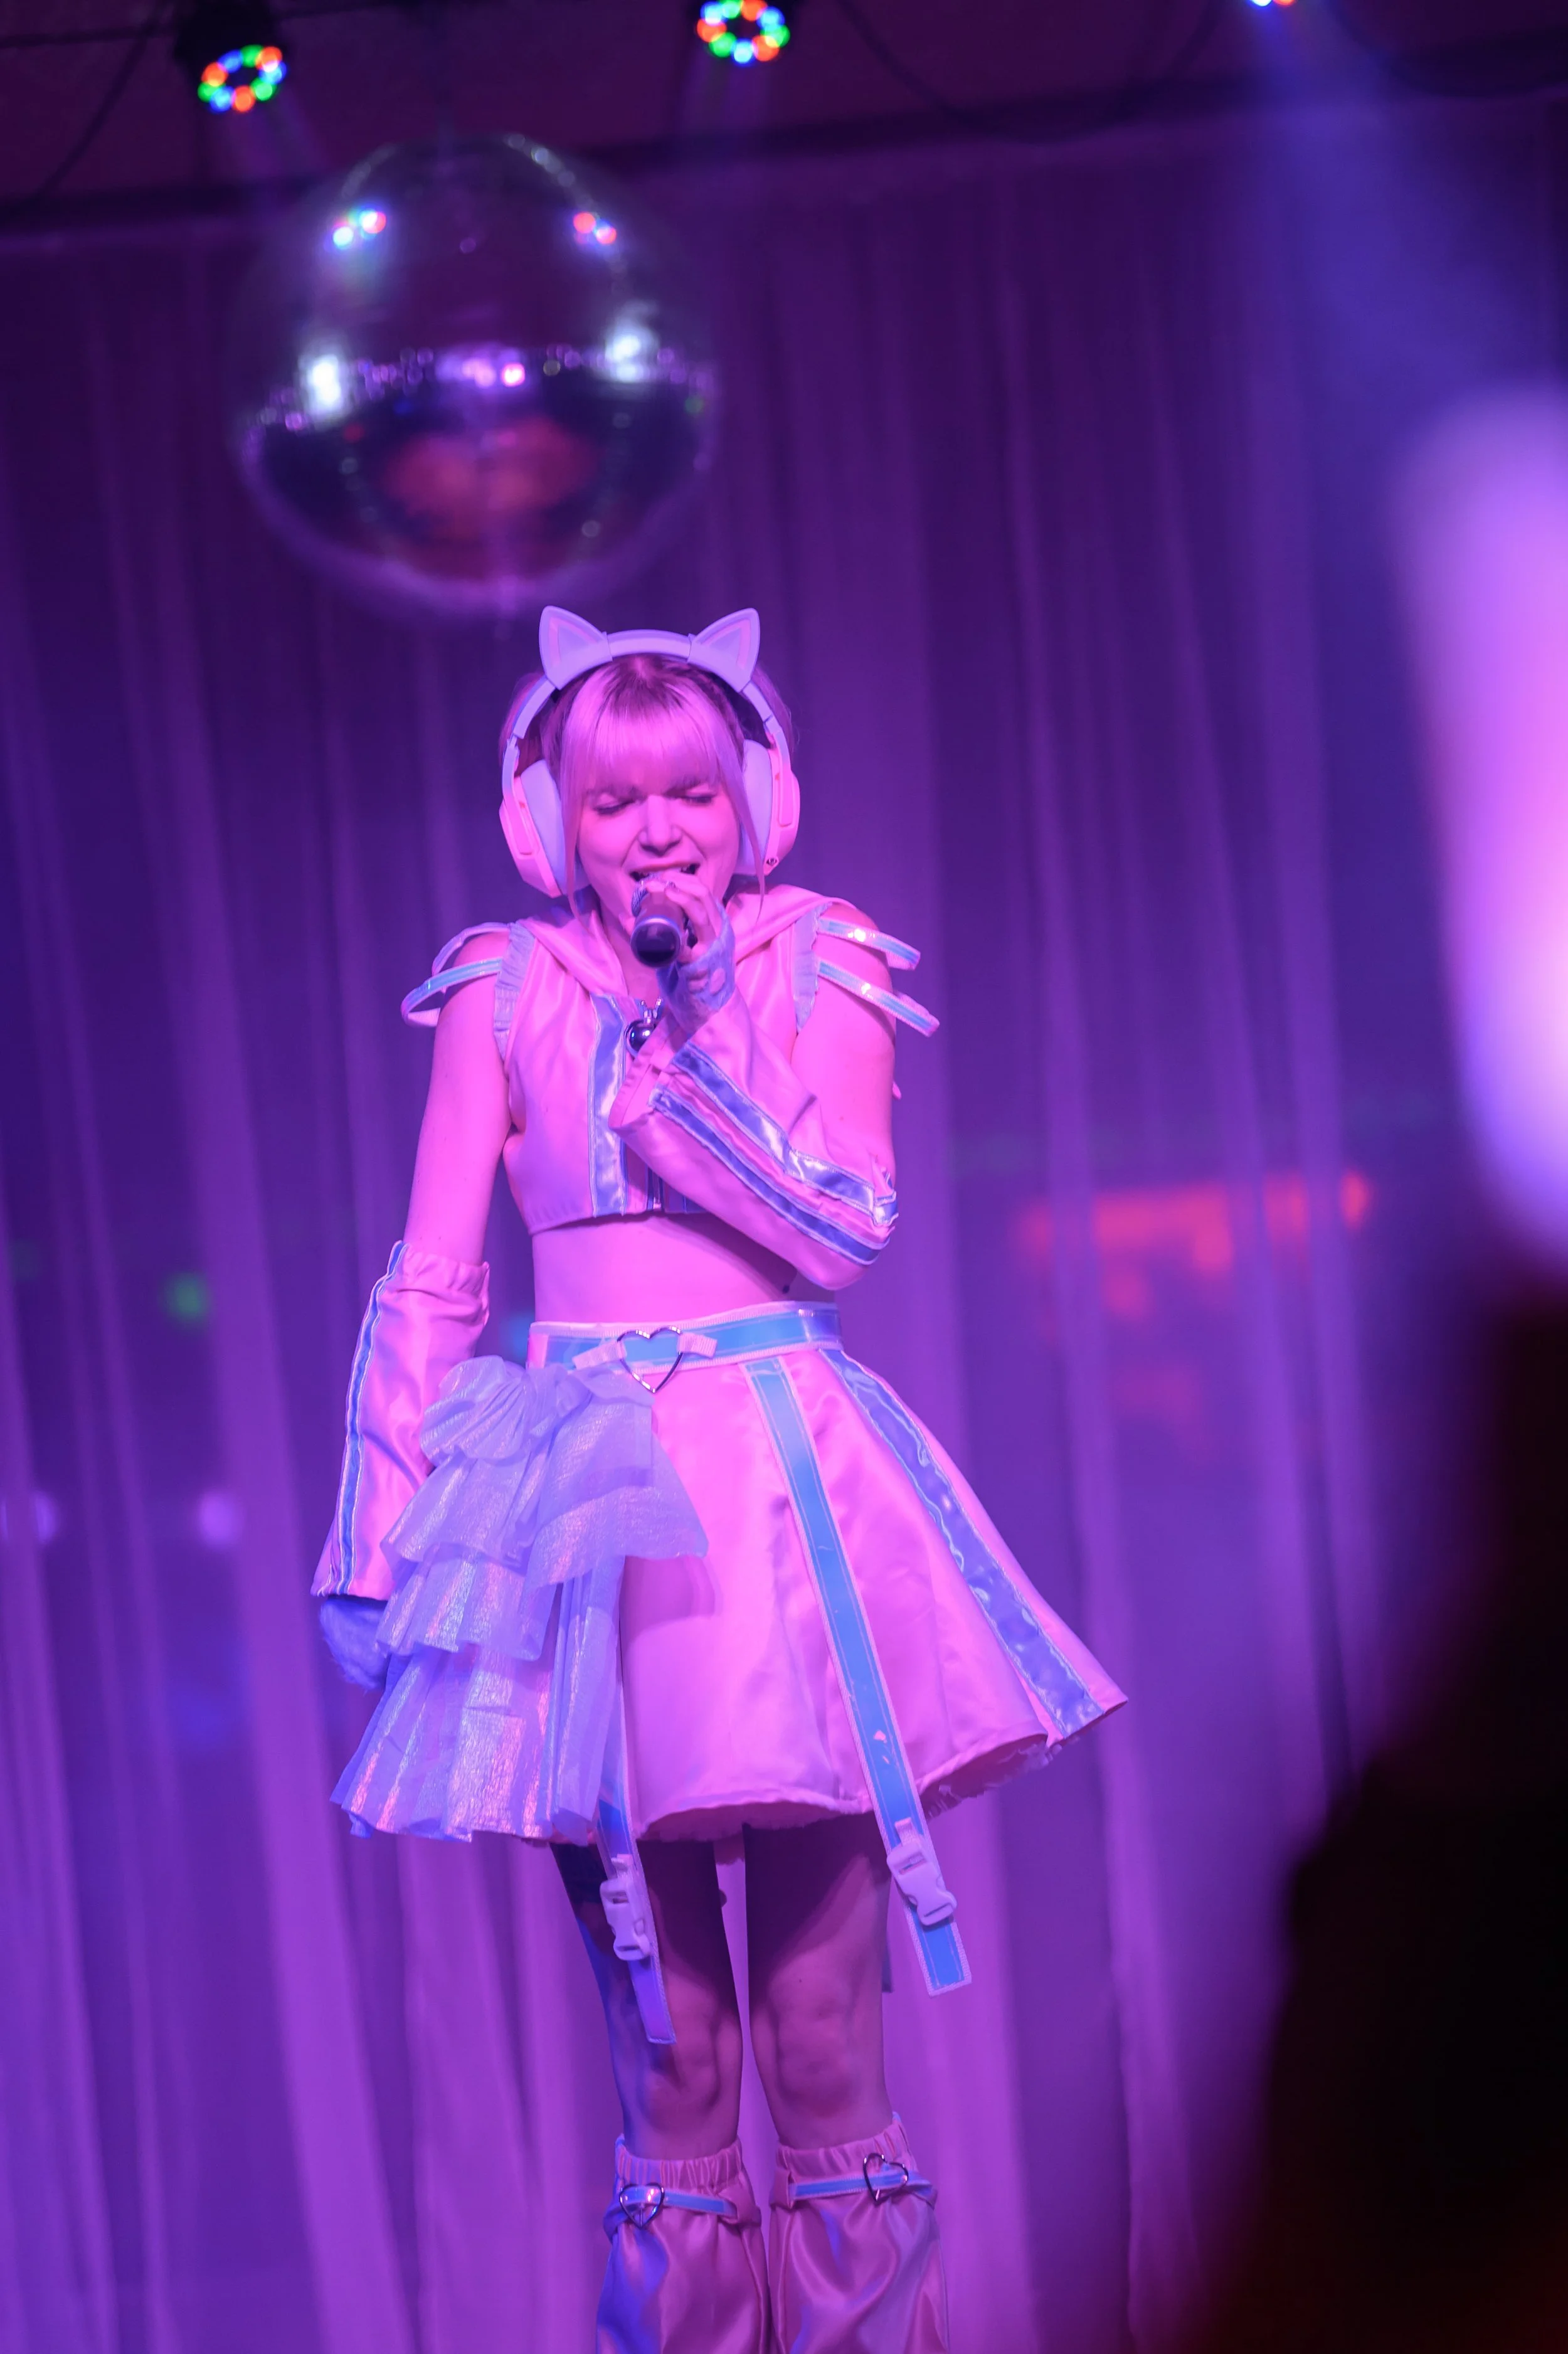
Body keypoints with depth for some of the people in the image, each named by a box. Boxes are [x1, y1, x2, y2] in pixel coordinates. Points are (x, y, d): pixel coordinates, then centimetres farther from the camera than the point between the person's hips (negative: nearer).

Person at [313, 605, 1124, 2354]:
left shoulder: (819, 973, 7)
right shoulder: (504, 996, 7)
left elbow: (842, 1224, -7)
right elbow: (426, 1291, 6)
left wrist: (690, 1029, -11)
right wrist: (377, 1539, 1)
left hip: (790, 1485, 0)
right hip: (589, 1493, 0)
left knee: (827, 2040, 0)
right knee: (661, 2048, 1)